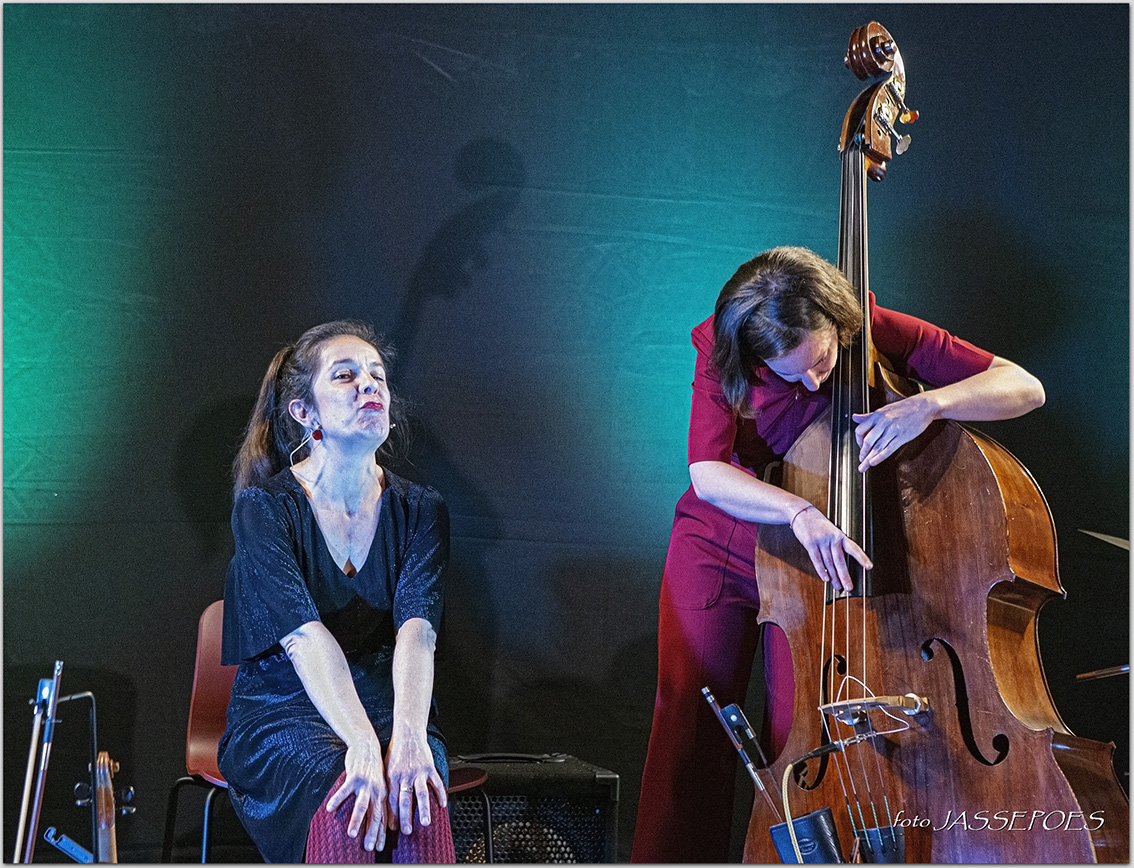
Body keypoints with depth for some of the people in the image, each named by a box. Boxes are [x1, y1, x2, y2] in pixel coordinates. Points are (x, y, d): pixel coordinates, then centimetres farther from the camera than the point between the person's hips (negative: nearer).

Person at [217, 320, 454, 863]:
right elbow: (304, 635, -21)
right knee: (345, 797, -35)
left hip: (387, 705, 2)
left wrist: (408, 735, -35)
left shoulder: (419, 511, 4)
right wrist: (362, 744, -38)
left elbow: (417, 628, -14)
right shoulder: (263, 508, -5)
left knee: (420, 794, -32)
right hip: (280, 714, -2)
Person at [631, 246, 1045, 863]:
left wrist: (930, 402, -35)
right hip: (715, 554, 0)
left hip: (822, 559, 0)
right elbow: (707, 473, -27)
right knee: (690, 731, -1)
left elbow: (1023, 386, -16)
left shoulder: (880, 333, -16)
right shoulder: (722, 352, -16)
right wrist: (799, 511, -44)